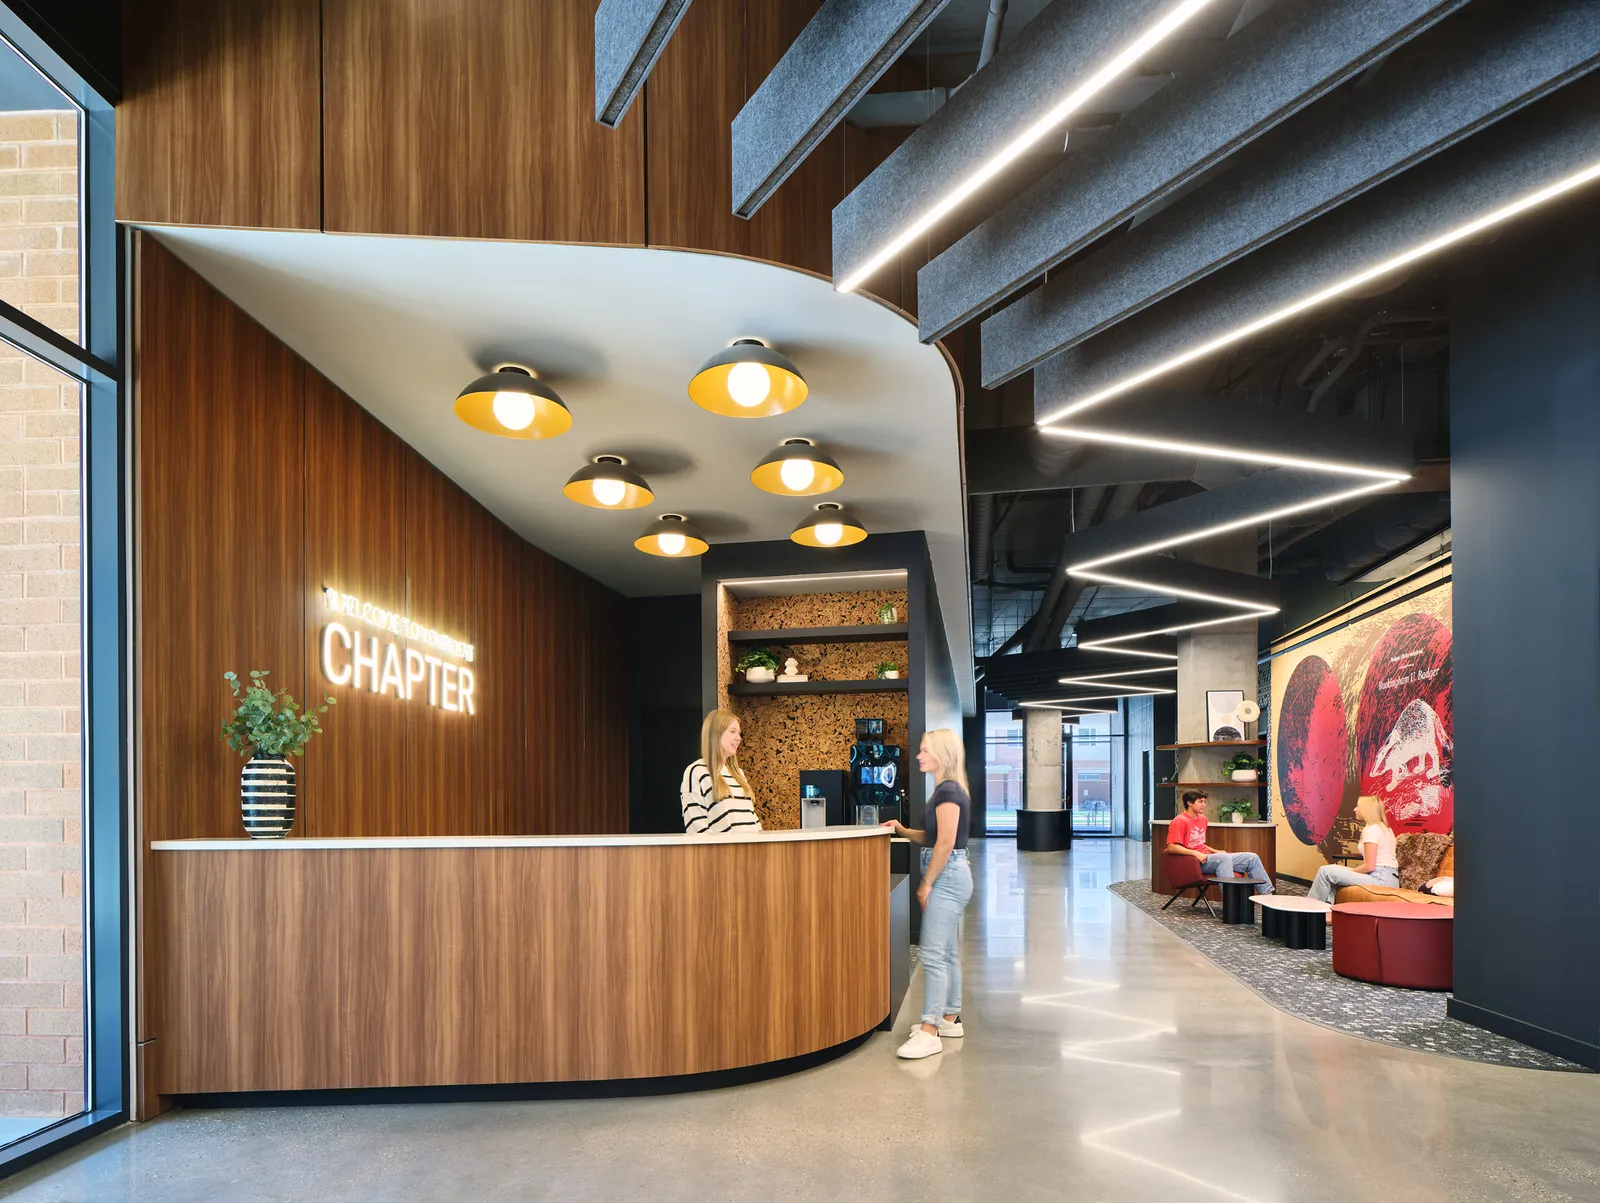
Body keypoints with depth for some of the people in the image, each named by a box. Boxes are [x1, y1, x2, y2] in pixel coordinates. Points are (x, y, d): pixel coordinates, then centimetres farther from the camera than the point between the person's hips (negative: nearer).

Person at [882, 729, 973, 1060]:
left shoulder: (948, 791, -16)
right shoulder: (950, 789, 15)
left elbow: (945, 842, -21)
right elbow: (933, 837, 19)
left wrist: (926, 883, -17)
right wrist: (904, 831, 6)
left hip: (947, 875, -11)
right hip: (951, 875, 11)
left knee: (933, 954, -11)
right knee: (948, 952, 15)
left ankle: (929, 1032, -10)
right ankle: (950, 1019, 24)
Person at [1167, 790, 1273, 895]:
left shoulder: (1202, 819, 19)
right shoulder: (1180, 821, -9)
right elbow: (1171, 847, -19)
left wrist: (1216, 851, 13)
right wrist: (1195, 853, -26)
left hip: (1207, 858, 9)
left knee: (1252, 858, 2)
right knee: (1224, 858, -38)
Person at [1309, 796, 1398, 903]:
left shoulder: (1371, 829, -12)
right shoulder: (1384, 828, 18)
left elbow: (1369, 866, -17)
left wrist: (1350, 872, -1)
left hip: (1380, 879, -10)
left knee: (1326, 871, -12)